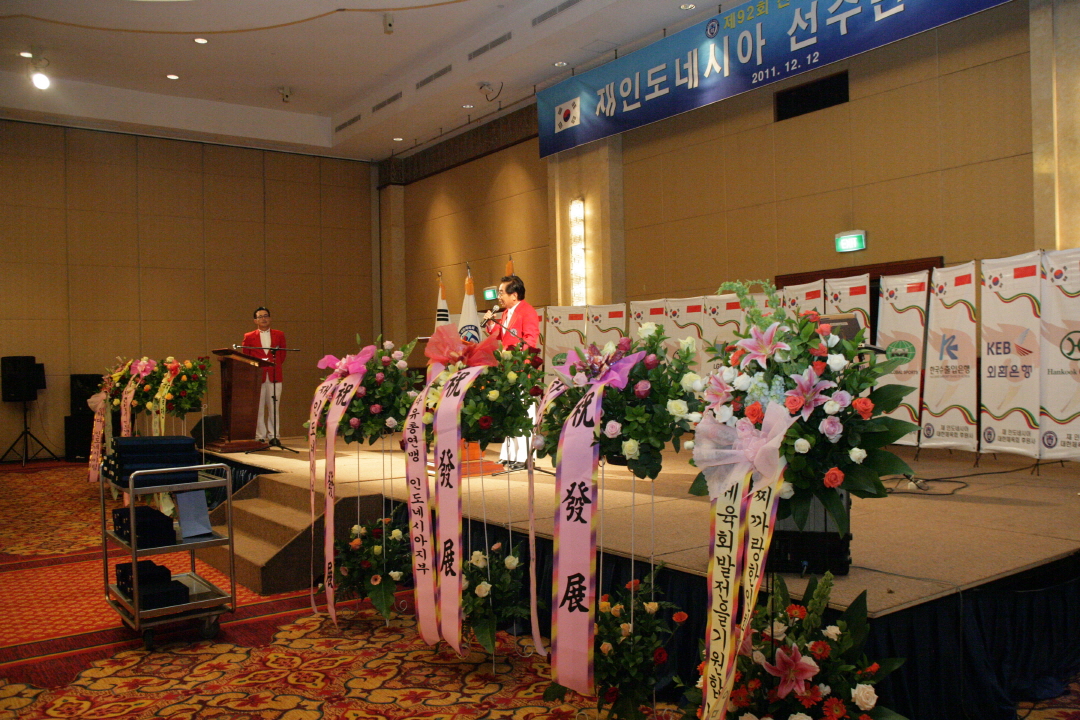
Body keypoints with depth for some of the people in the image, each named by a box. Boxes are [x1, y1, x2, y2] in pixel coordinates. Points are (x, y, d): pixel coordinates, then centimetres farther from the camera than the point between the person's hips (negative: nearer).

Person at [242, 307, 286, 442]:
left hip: (274, 376, 1)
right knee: (258, 408, -2)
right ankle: (260, 436, 3)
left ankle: (274, 435, 7)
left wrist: (276, 365, 4)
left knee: (273, 407, 1)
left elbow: (283, 354, 15)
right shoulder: (249, 337, 9)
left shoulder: (279, 335, 13)